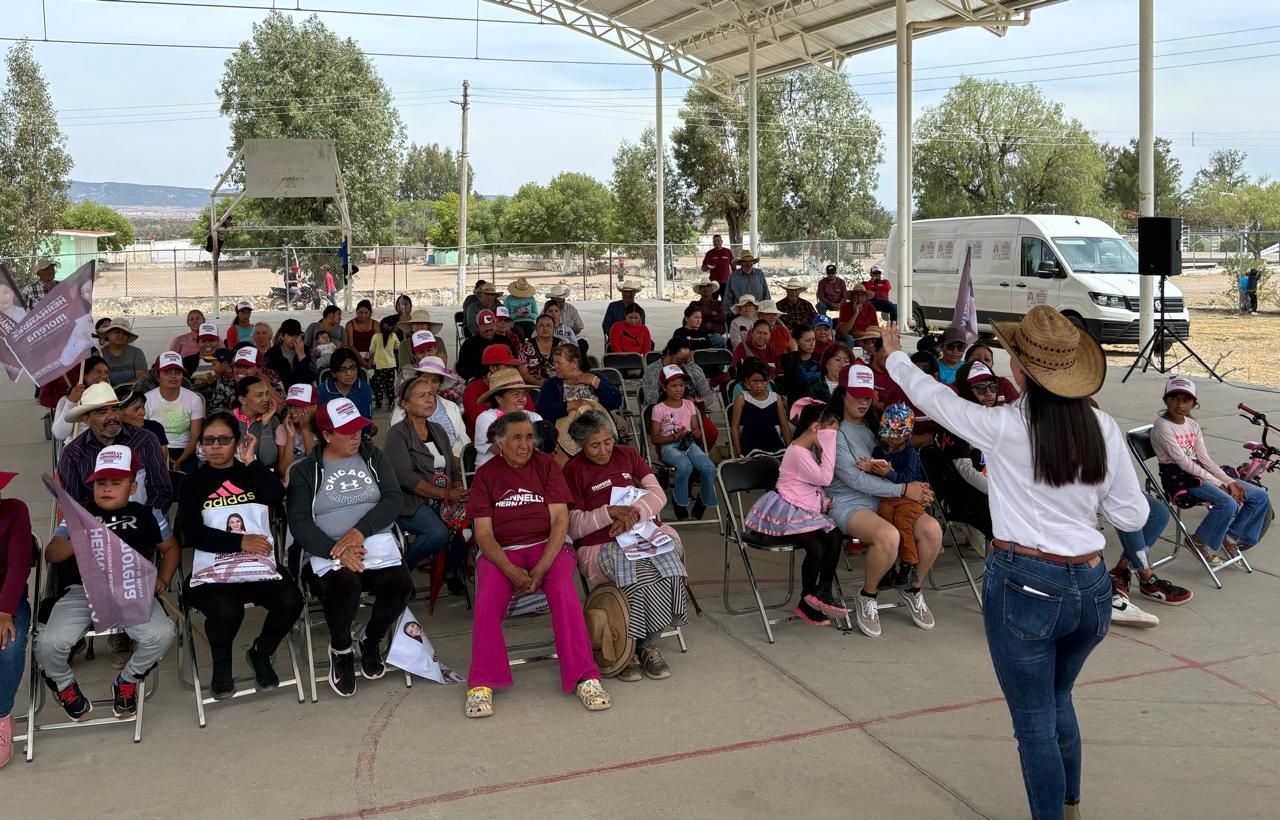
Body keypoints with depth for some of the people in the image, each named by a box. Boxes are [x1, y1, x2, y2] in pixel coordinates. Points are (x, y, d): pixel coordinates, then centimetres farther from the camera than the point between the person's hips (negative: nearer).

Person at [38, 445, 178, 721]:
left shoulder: (148, 515, 14)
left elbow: (170, 547, 24)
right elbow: (50, 555, 5)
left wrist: (163, 579, 8)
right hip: (82, 589, 0)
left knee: (161, 634, -28)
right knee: (49, 643, -26)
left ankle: (127, 680, 6)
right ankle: (64, 684, 13)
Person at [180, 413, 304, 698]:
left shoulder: (252, 474, 17)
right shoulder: (194, 483, 12)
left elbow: (276, 495, -6)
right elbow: (192, 533, -2)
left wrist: (251, 461, -2)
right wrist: (240, 542, -8)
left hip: (260, 564, 2)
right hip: (213, 567, -2)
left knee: (290, 601, -27)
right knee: (226, 610, -34)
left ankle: (261, 653, 6)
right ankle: (221, 662, 3)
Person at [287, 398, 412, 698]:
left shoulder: (373, 457, 13)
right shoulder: (306, 470, 7)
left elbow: (394, 499, 1)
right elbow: (299, 523, -3)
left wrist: (359, 532, -15)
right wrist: (336, 550, -19)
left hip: (376, 541, 2)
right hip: (327, 550, -2)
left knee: (400, 584, -28)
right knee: (345, 584, -36)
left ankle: (371, 641, 4)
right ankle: (341, 650, -4)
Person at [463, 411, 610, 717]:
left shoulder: (546, 465, 6)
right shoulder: (486, 474, 6)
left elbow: (560, 520, -2)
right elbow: (484, 534, -1)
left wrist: (542, 567, -17)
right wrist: (511, 571, -19)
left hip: (547, 546, 0)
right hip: (502, 552, 0)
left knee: (563, 590, -31)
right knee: (487, 598, -30)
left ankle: (585, 677, -26)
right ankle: (481, 684, -20)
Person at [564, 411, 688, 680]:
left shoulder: (627, 455, 17)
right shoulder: (573, 470, 5)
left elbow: (658, 494, 7)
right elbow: (574, 527, -2)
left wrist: (633, 514, -12)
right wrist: (610, 512, -17)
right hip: (600, 545, -4)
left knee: (670, 566, -29)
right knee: (637, 571, -35)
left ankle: (648, 644, -13)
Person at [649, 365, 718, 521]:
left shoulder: (689, 405, 15)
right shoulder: (659, 409, 3)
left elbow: (696, 430, 16)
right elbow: (655, 438, 0)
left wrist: (696, 434, -9)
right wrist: (673, 437, -16)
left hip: (689, 444, 4)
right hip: (669, 446, -4)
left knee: (709, 468, -27)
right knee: (685, 466, -39)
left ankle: (699, 508, -7)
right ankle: (680, 505, -17)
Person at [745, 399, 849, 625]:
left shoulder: (811, 449, 16)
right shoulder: (798, 452, -17)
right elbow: (824, 478, -21)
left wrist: (824, 501, 5)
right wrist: (828, 446, -18)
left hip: (806, 511, 9)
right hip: (786, 512, -9)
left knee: (836, 535, -15)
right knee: (817, 546, -25)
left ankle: (823, 591, -12)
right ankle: (808, 603, -7)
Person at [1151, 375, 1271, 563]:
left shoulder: (1193, 424, 10)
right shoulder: (1162, 426, -15)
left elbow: (1204, 459, 6)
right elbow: (1184, 463, -18)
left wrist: (1230, 482, -8)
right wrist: (1218, 483, -17)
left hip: (1198, 472, 8)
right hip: (1178, 477, -8)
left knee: (1260, 496, 0)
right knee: (1228, 504, -31)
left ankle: (1232, 536, 15)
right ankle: (1201, 541, -6)